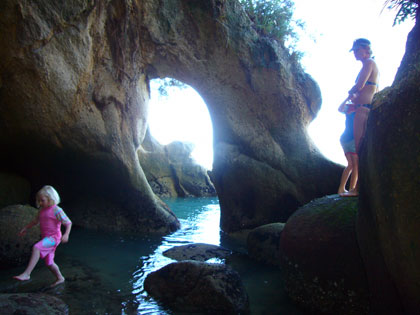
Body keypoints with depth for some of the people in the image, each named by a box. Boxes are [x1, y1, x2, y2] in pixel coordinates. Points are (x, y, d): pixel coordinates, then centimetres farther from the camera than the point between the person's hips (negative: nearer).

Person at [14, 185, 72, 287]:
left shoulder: (56, 210, -13)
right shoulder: (42, 210, 10)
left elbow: (68, 223, -14)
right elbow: (36, 221, 28)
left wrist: (66, 234, -28)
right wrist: (25, 228, 27)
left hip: (53, 237, -8)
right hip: (46, 238, 8)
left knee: (36, 248, -31)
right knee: (49, 263, 14)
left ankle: (26, 274, -32)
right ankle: (59, 278, 34)